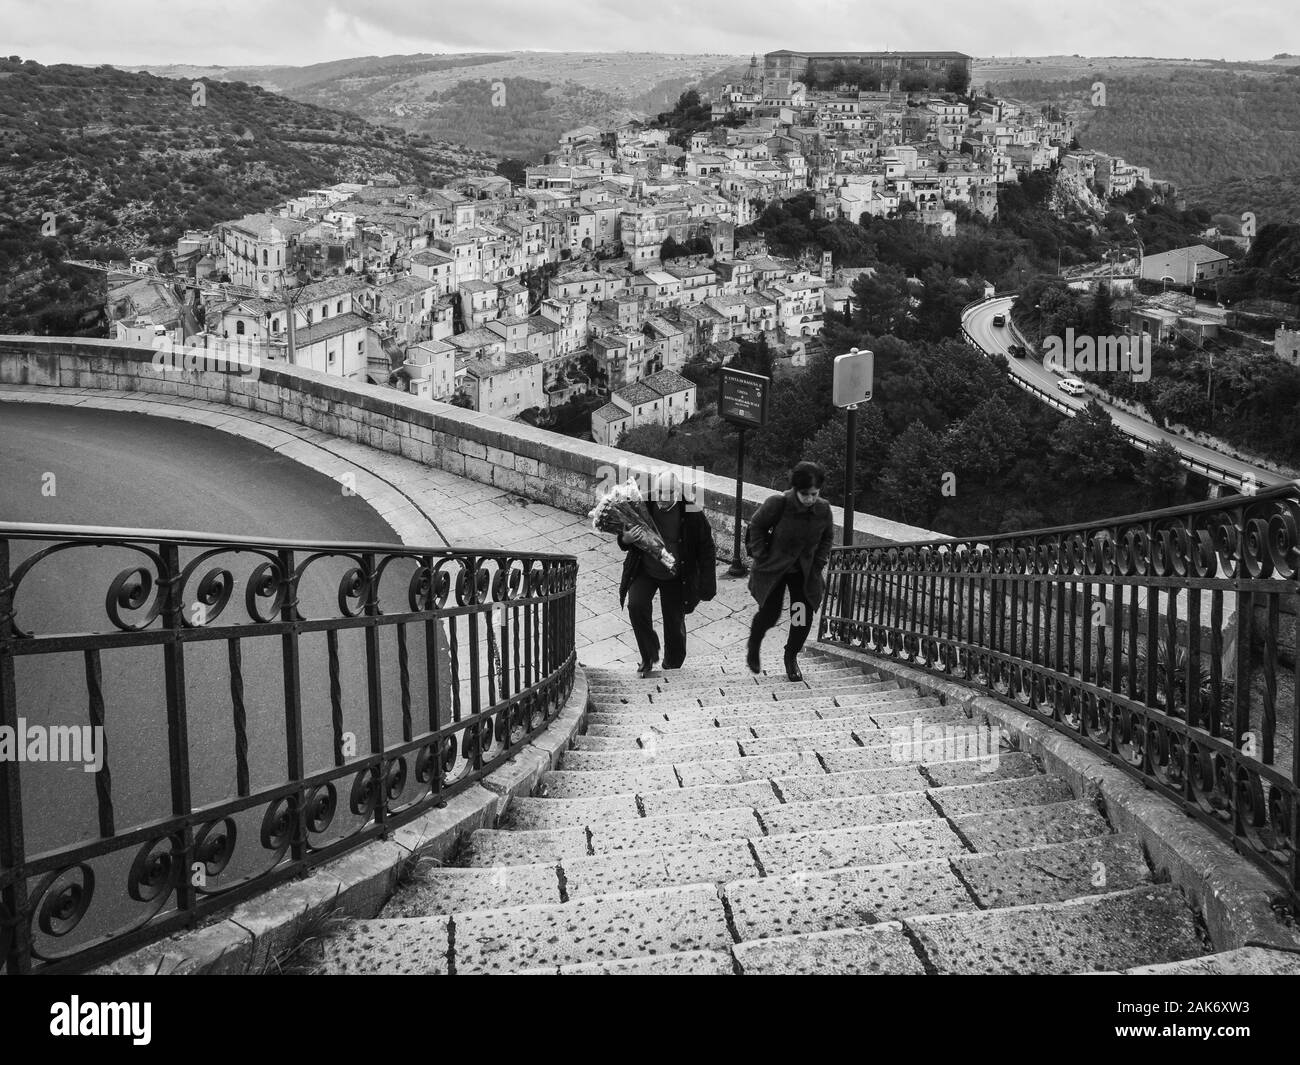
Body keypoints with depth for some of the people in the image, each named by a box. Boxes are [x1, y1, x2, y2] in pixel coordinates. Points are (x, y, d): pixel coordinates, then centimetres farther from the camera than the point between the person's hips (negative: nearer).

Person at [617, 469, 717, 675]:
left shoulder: (691, 514, -18)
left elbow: (706, 550, -7)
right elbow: (623, 537, 2)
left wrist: (706, 587, -8)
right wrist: (626, 539, -25)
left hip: (675, 578, -1)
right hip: (644, 571, 1)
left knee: (674, 622, 8)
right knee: (636, 605, -20)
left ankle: (673, 666, 36)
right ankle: (649, 656, 2)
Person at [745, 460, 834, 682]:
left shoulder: (823, 509, -12)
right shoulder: (778, 504, -23)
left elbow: (827, 537, 8)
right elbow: (756, 526, -6)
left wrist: (818, 563, 1)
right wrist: (762, 558, -8)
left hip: (804, 572, 3)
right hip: (774, 569, -3)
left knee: (804, 617, -5)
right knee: (769, 613, -1)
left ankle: (791, 657, 21)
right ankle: (753, 648, 31)